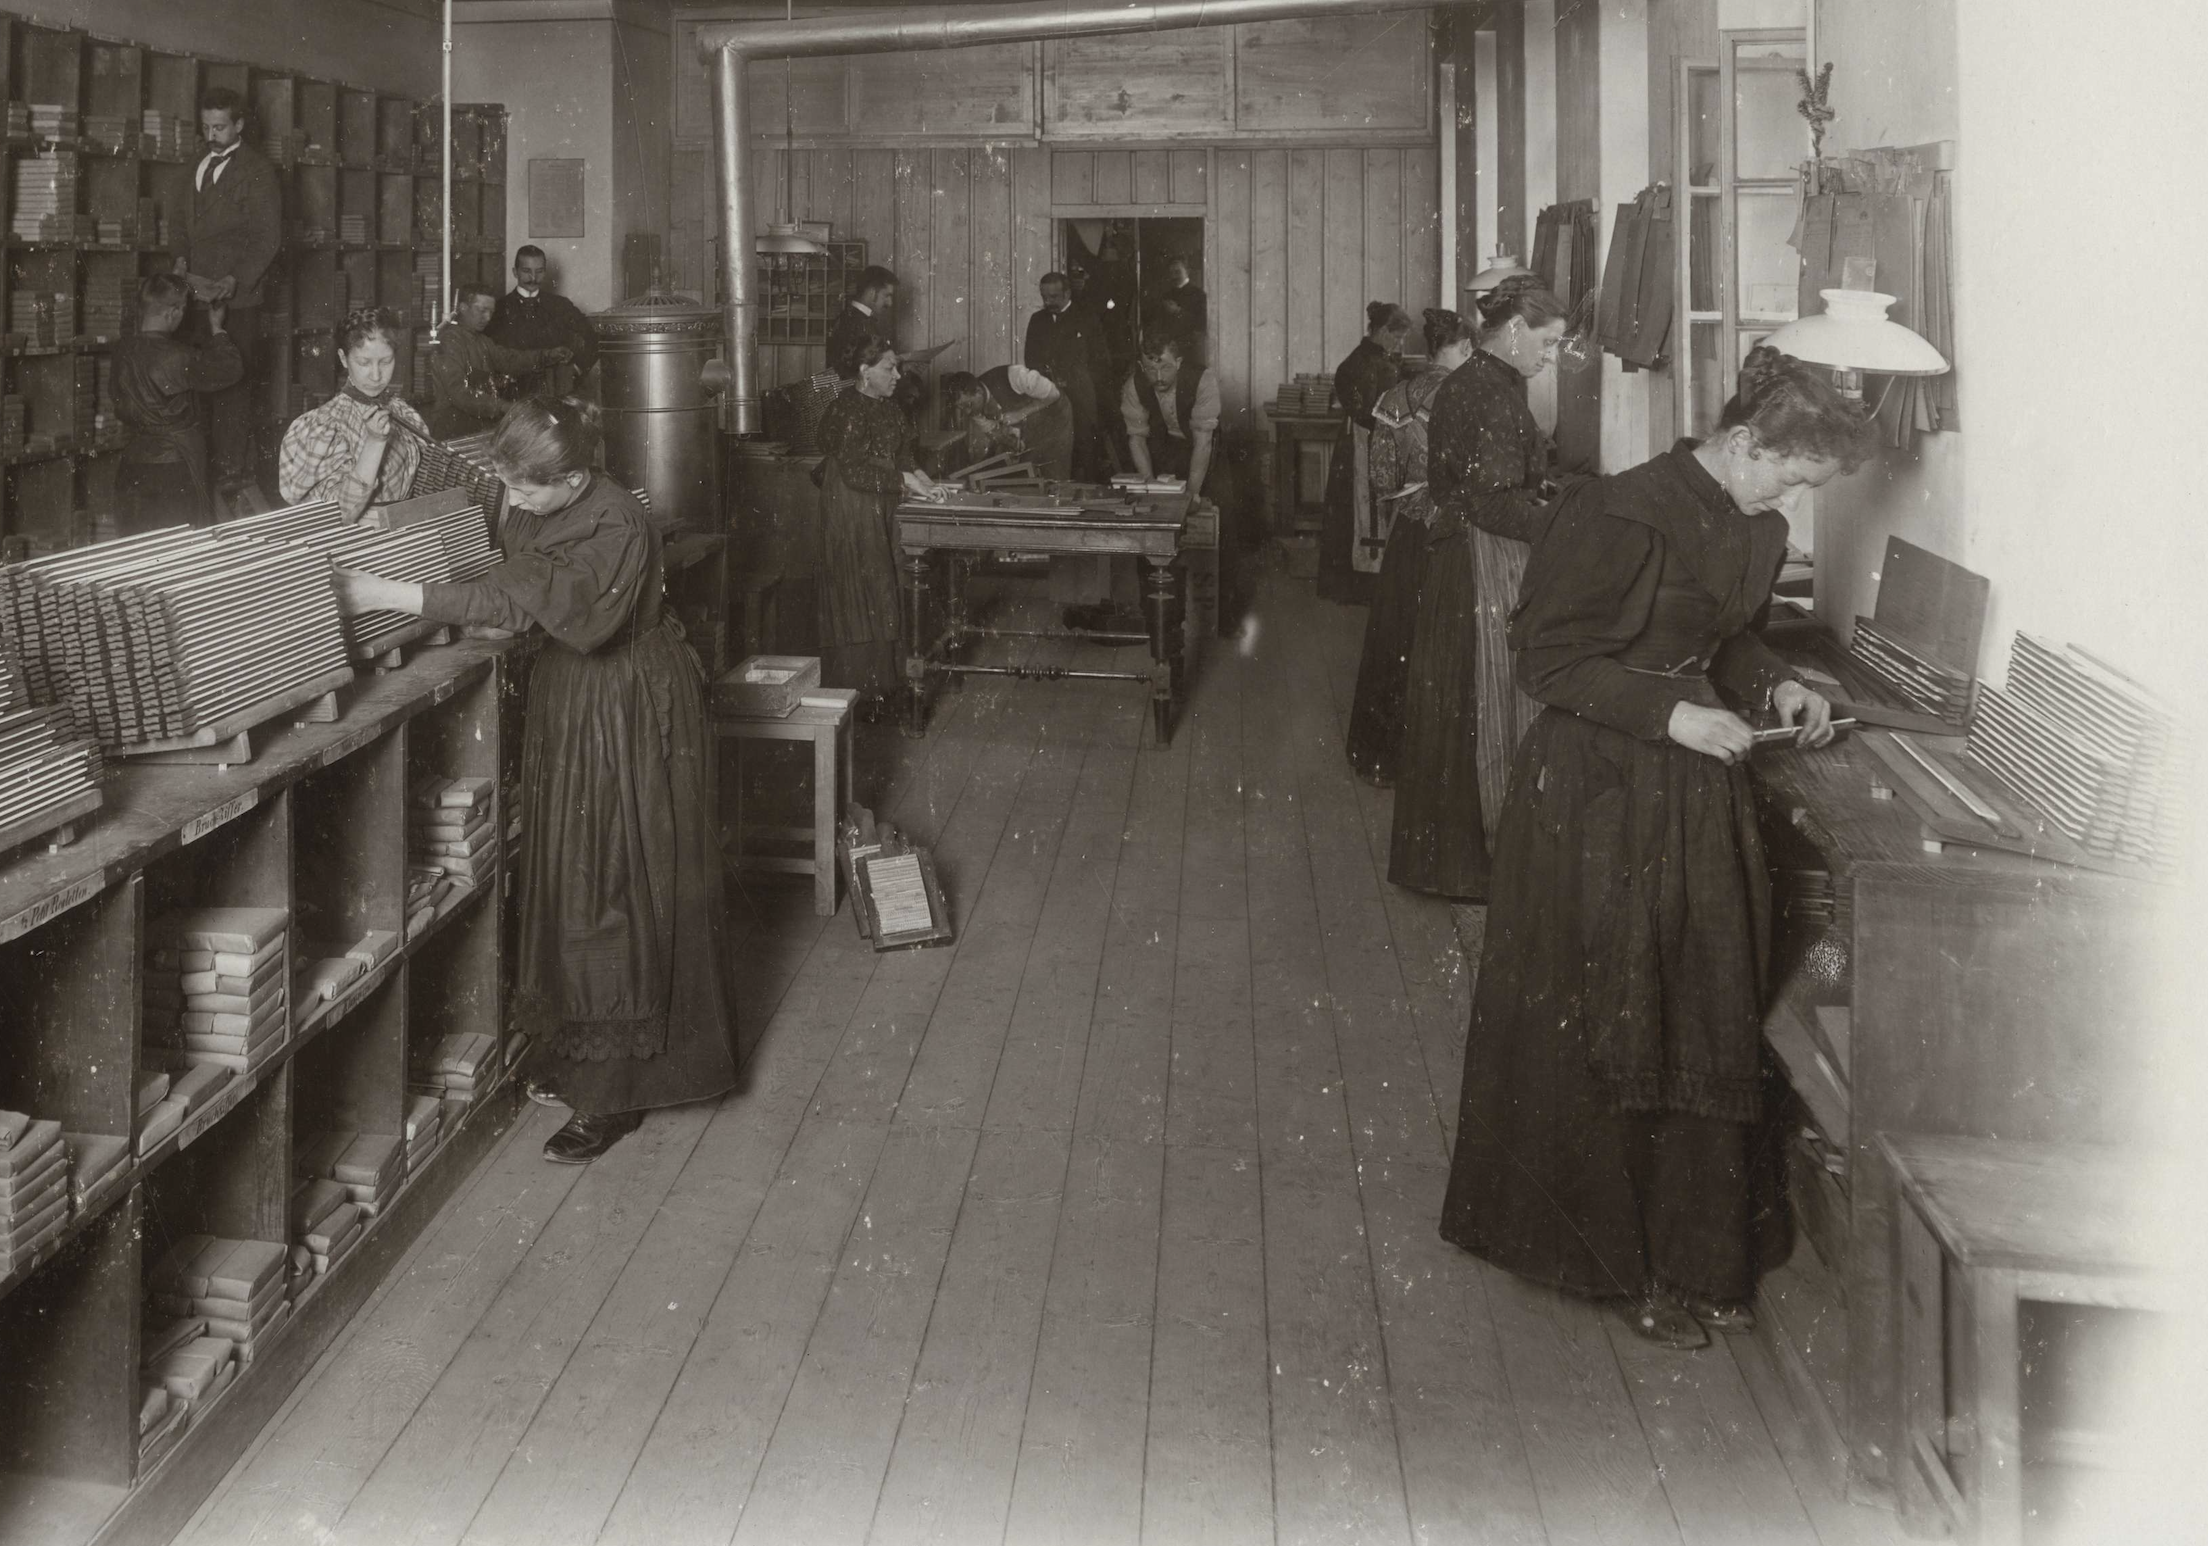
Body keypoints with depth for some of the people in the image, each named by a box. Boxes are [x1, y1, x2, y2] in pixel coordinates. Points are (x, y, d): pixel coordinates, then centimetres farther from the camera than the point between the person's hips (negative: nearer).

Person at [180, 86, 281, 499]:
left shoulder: (256, 171, -6)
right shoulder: (202, 166, 17)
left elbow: (268, 237, -11)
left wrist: (235, 281, -20)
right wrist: (183, 258, 6)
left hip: (237, 296, -7)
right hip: (201, 292, 7)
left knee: (234, 383, -5)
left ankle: (236, 468, 1)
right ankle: (214, 460, 11)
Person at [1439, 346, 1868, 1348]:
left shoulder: (1757, 529, 4)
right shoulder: (1623, 516, -20)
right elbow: (1548, 656, -17)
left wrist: (1773, 684, 2)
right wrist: (1669, 714, -22)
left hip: (1700, 792, 8)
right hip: (1597, 794, -7)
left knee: (1703, 1025, 10)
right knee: (1596, 1030, 4)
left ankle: (1694, 1258, 23)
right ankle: (1613, 1258, 18)